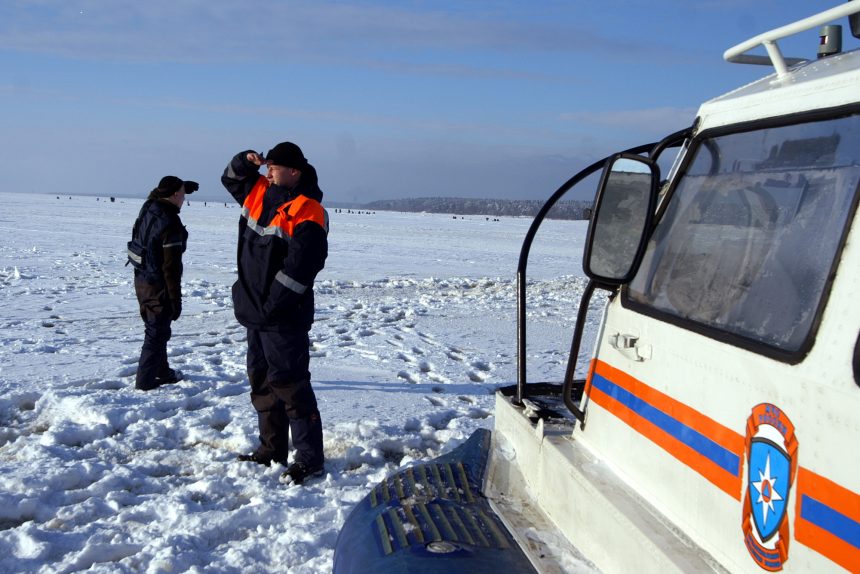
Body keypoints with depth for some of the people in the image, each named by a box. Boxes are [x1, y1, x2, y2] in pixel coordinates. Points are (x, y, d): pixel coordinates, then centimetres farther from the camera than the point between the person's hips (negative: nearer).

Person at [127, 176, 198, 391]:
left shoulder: (148, 208, 0)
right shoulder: (170, 224, -24)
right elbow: (171, 266, -23)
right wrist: (176, 299, -17)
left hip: (141, 280, 9)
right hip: (158, 286, -9)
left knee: (156, 328, 21)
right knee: (157, 332, 3)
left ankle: (162, 371, 36)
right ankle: (145, 380, 9)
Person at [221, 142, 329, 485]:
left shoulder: (307, 213, -18)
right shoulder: (260, 193, 9)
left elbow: (299, 267, -24)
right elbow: (231, 179, 29)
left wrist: (272, 306, -22)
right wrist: (246, 162, 7)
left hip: (284, 318, -9)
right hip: (256, 314, 9)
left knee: (289, 384, -5)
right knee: (261, 381, 17)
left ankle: (310, 459, 5)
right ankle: (272, 450, 31)